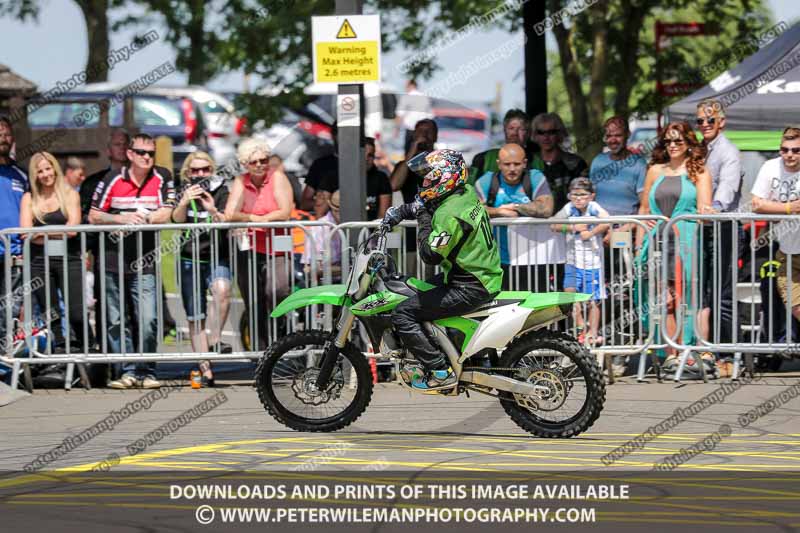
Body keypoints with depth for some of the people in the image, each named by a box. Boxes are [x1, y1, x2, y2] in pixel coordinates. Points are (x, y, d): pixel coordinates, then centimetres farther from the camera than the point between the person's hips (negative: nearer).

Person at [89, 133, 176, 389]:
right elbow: (94, 216, 2)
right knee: (115, 321, 2)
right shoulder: (112, 180, 1)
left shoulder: (162, 178, 2)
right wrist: (123, 218, -13)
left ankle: (146, 372, 2)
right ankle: (129, 371, 9)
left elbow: (165, 215, -3)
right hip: (112, 260, 1)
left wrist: (140, 218, -14)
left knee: (148, 320, -10)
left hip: (144, 264, -1)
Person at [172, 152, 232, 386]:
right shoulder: (184, 193, 8)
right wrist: (184, 202, -31)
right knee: (195, 319, 1)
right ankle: (205, 369, 4)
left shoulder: (220, 191, 4)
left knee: (221, 290, -35)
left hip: (217, 258, -2)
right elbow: (177, 219, -10)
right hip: (190, 261, 2)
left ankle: (215, 338, -24)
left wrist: (213, 211, -29)